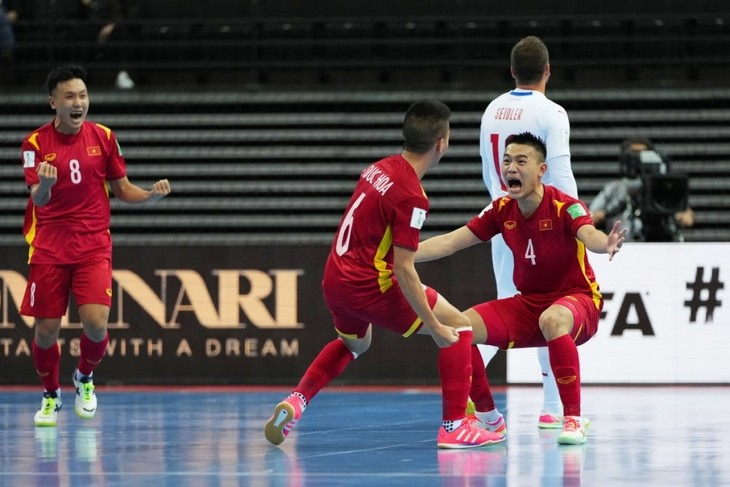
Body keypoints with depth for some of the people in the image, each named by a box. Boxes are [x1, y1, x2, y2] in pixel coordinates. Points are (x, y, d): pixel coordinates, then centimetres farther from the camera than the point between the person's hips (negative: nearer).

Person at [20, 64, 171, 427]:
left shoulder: (103, 137, 1)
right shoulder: (36, 143, -6)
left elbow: (122, 189, 9)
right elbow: (37, 200, -14)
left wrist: (152, 194, -11)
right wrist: (43, 186, -38)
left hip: (93, 245, 1)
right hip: (48, 247, -1)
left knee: (96, 322, -15)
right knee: (46, 328, 0)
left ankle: (84, 377, 17)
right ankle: (50, 396, 26)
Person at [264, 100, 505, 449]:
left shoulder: (378, 169, 4)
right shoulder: (411, 196, -21)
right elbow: (404, 271, -22)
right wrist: (435, 327, -19)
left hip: (335, 278, 8)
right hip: (368, 285, -8)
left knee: (354, 342, 37)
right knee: (458, 325, 1)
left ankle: (295, 401, 21)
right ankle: (454, 427, -3)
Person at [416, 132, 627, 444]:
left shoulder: (564, 207, -18)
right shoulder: (502, 210, -2)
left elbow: (589, 236, -39)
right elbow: (448, 243, 0)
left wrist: (605, 244, -64)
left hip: (577, 299, -6)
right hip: (527, 304, 6)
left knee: (552, 320, -41)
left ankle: (573, 419, -32)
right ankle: (488, 417, 5)